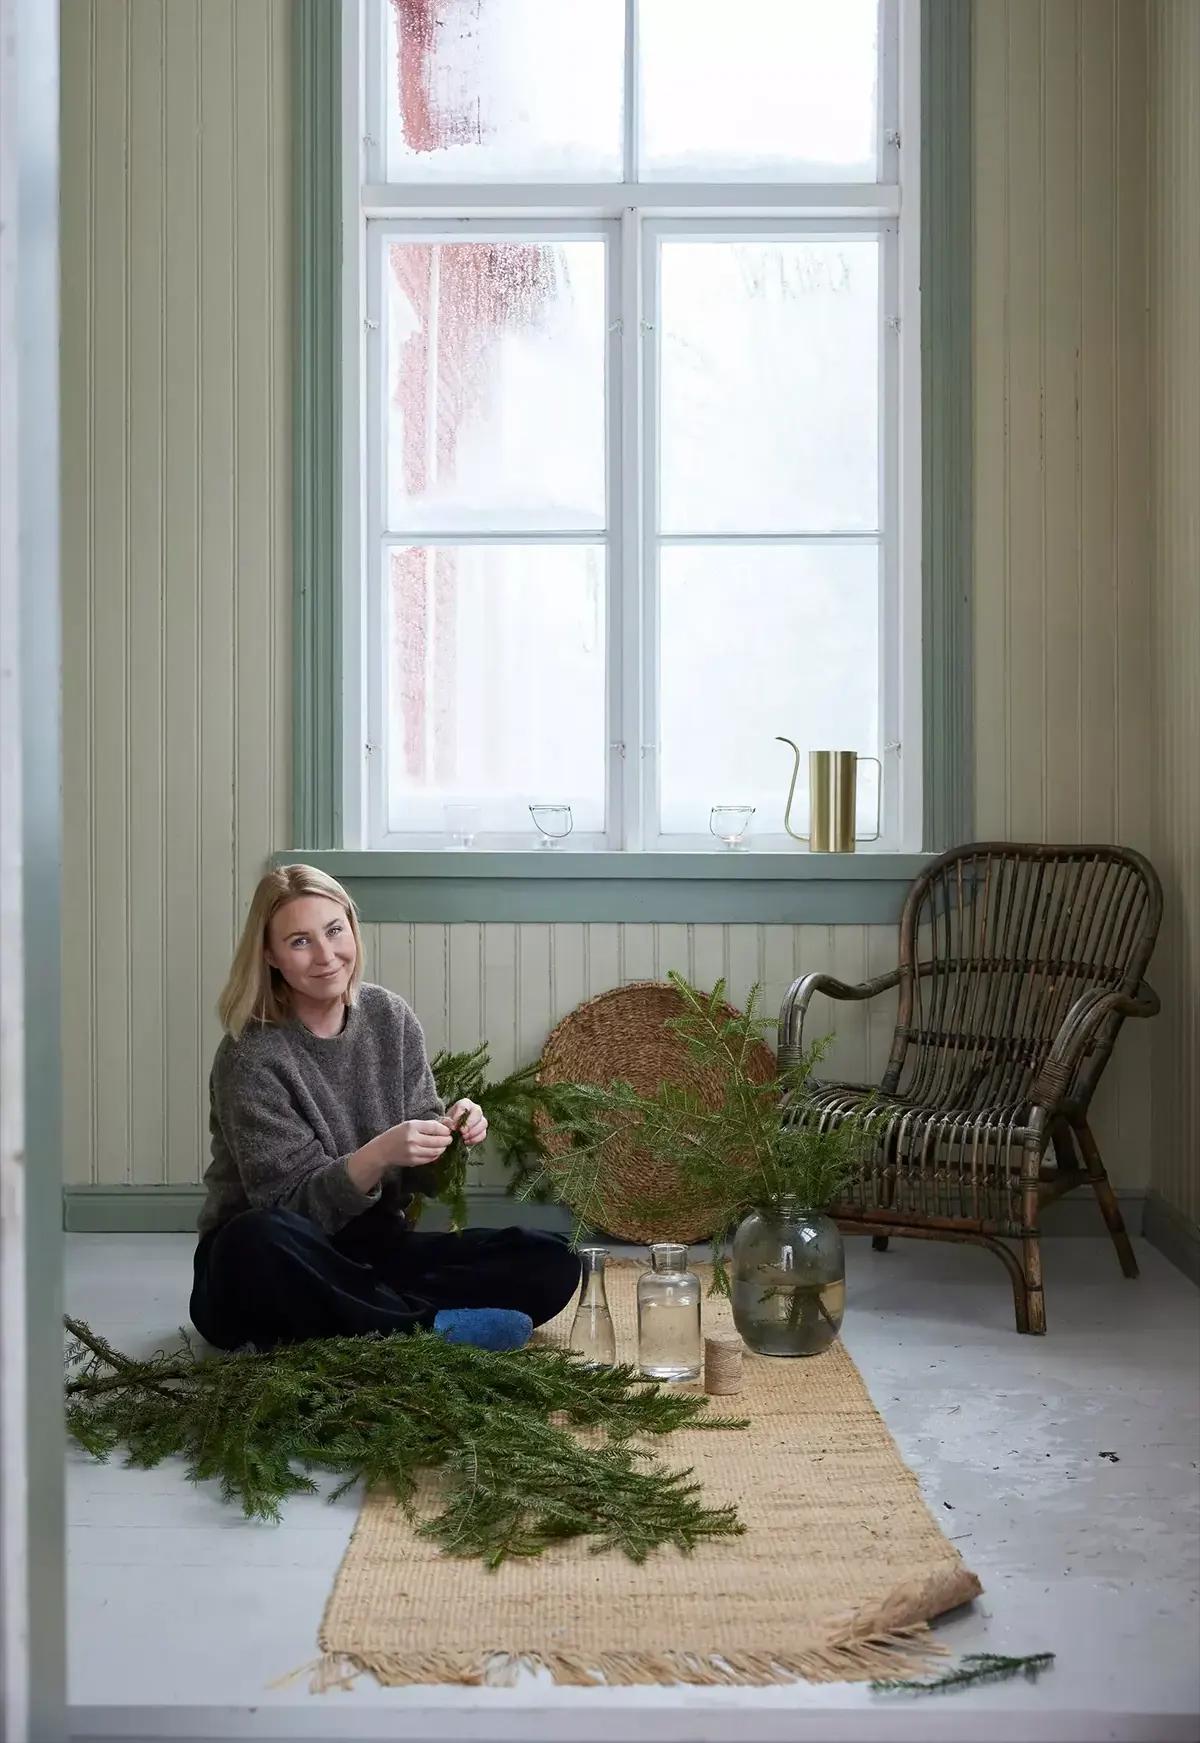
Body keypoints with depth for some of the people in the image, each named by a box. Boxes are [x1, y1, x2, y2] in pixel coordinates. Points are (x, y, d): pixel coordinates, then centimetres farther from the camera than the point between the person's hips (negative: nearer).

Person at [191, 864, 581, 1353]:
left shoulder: (391, 1018, -1)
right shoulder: (251, 1056, -16)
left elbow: (422, 1175, 2)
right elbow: (293, 1206, -18)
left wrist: (448, 1135, -20)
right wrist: (377, 1155, -33)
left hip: (374, 1252, 5)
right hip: (269, 1272, -4)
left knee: (551, 1264, -13)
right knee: (259, 1240, -40)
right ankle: (425, 1325, -23)